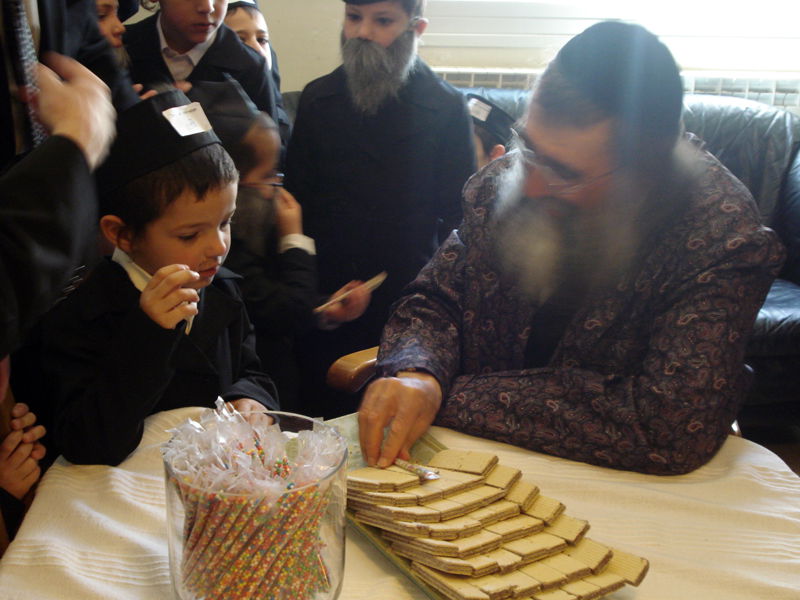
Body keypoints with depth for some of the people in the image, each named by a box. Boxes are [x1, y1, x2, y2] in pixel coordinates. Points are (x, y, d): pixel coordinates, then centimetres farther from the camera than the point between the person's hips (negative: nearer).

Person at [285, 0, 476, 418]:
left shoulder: (446, 108, -3)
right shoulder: (318, 98, 5)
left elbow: (457, 215, 0)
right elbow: (296, 200, 8)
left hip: (407, 303, -2)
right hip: (323, 299, 3)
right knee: (323, 422, 12)